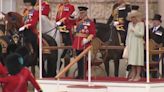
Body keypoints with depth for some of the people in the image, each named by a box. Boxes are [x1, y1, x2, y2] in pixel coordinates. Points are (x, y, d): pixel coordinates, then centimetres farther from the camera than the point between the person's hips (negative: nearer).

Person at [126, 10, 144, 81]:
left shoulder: (141, 24, -2)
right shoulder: (130, 24, 15)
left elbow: (141, 34, -10)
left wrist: (134, 31, -11)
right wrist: (127, 43, 11)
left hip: (138, 44, -5)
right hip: (131, 44, 5)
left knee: (138, 59, -6)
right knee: (132, 60, 4)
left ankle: (138, 75, -3)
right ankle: (133, 75, 7)